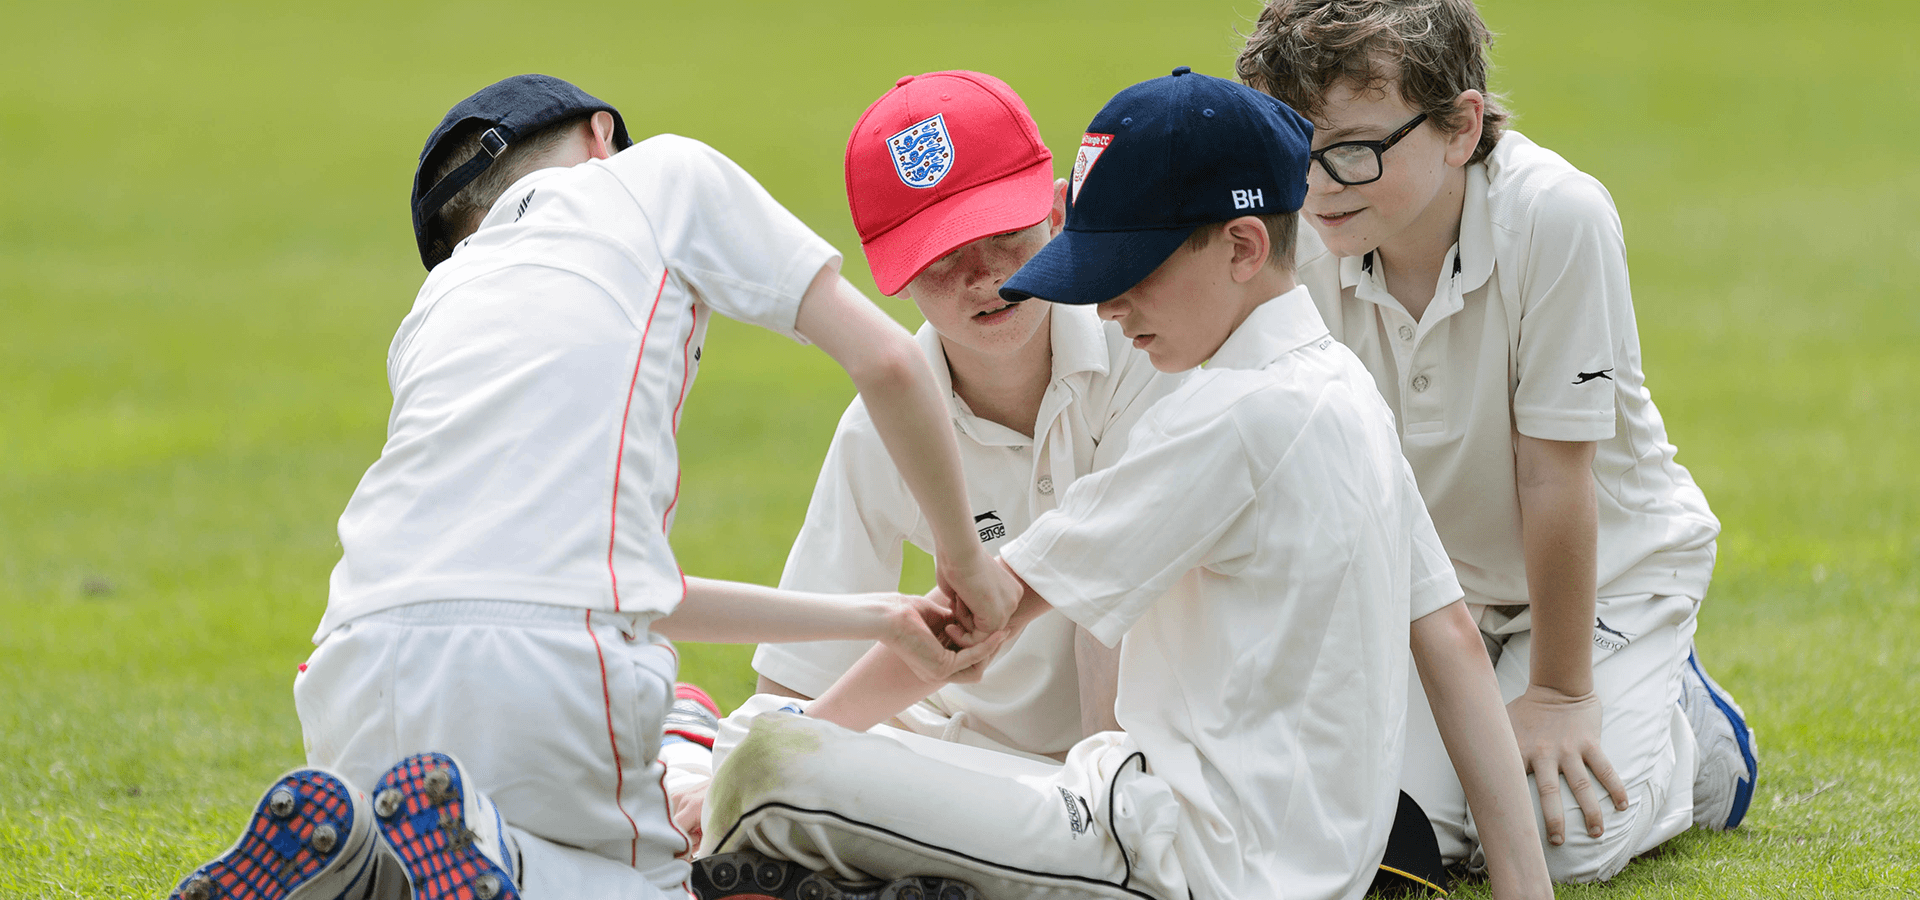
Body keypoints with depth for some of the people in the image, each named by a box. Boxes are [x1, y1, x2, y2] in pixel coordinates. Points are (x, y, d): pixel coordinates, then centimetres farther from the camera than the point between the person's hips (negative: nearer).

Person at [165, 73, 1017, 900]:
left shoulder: (436, 306, 33)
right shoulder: (665, 176, 20)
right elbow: (884, 360, 14)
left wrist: (868, 618, 37)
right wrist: (965, 559, 29)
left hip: (362, 657, 5)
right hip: (549, 650, -5)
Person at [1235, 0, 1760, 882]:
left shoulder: (1556, 217, -33)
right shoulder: (1299, 233, -21)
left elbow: (1553, 475, -25)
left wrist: (1558, 693, -17)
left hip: (1608, 560, -3)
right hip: (1427, 577, 3)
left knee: (1561, 840, -18)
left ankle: (1690, 727, 15)